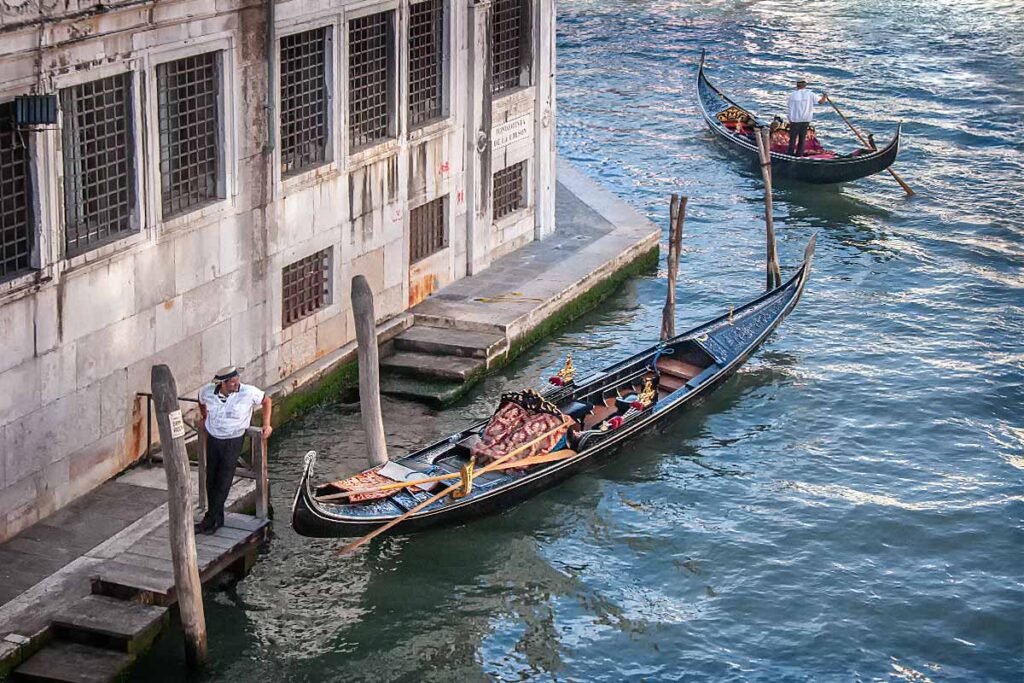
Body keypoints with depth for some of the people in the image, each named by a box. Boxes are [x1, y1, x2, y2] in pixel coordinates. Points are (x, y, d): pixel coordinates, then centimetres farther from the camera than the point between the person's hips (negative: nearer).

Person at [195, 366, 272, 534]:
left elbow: (266, 400, 0)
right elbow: (201, 401, 17)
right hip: (213, 439, 4)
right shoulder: (208, 391, -9)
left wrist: (266, 424, -5)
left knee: (223, 482, -4)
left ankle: (211, 519, 3)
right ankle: (216, 518, 20)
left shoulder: (248, 392, -17)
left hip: (233, 440, -4)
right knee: (211, 480, 8)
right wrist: (204, 417, 20)